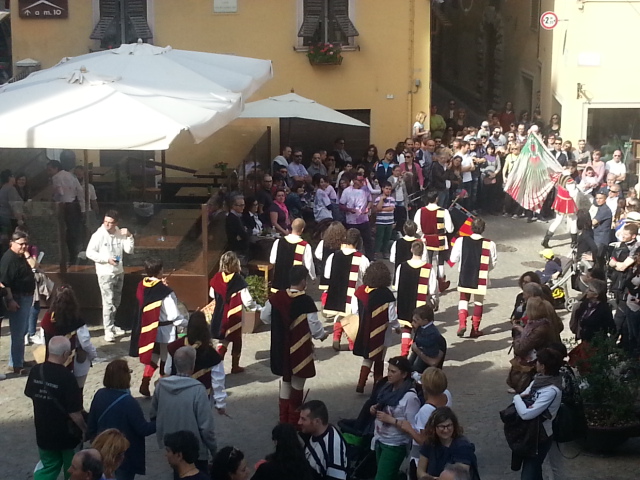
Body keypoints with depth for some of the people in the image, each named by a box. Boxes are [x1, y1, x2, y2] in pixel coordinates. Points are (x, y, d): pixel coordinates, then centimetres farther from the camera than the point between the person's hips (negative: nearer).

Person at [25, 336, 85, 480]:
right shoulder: (67, 377, -26)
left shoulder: (36, 372, -9)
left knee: (49, 467, 20)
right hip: (66, 433, -5)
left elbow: (30, 395, 10)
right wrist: (85, 429, -6)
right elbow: (74, 412, -23)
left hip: (43, 432, 5)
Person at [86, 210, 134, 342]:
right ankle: (108, 330, -6)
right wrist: (107, 259, -19)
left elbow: (129, 250, 0)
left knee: (116, 302, 16)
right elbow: (90, 253, -13)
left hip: (119, 272, 6)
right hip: (105, 274, -5)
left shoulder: (120, 234, -1)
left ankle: (112, 325, 31)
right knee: (108, 302, -9)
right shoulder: (99, 235, -14)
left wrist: (129, 236, -14)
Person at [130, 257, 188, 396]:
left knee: (152, 357, 23)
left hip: (148, 328, 6)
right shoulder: (165, 292, -24)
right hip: (164, 331, -6)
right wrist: (188, 323, -6)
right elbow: (174, 316, -21)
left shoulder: (142, 286, -5)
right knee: (165, 361, 12)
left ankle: (145, 384, 17)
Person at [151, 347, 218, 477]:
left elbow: (153, 415, 5)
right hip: (194, 451, -5)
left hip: (171, 448, 5)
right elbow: (206, 427, -21)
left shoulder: (161, 385, -9)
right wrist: (213, 450, -6)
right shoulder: (197, 390, -25)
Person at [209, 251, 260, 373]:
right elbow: (247, 300, -17)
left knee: (223, 340, 17)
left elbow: (212, 294, 7)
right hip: (235, 315, -3)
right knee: (236, 340, 15)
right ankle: (235, 366, 24)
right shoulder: (238, 279, -19)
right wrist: (255, 307, 1)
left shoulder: (217, 277, -8)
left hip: (220, 315, 3)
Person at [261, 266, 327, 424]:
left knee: (285, 381, 21)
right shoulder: (306, 301, -20)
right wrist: (322, 334, 5)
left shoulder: (276, 297, -4)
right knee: (297, 384, 8)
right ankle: (293, 421, 16)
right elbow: (314, 326, -17)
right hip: (300, 350, -5)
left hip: (281, 348, 5)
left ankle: (284, 419, 29)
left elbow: (264, 317, 8)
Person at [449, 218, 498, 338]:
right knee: (478, 301, 13)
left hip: (465, 276, 1)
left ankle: (462, 324, 1)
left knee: (463, 299, 18)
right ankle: (475, 329, 19)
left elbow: (453, 259, -4)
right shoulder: (489, 244, -13)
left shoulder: (461, 241, -11)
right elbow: (493, 263, -3)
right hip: (481, 278, -1)